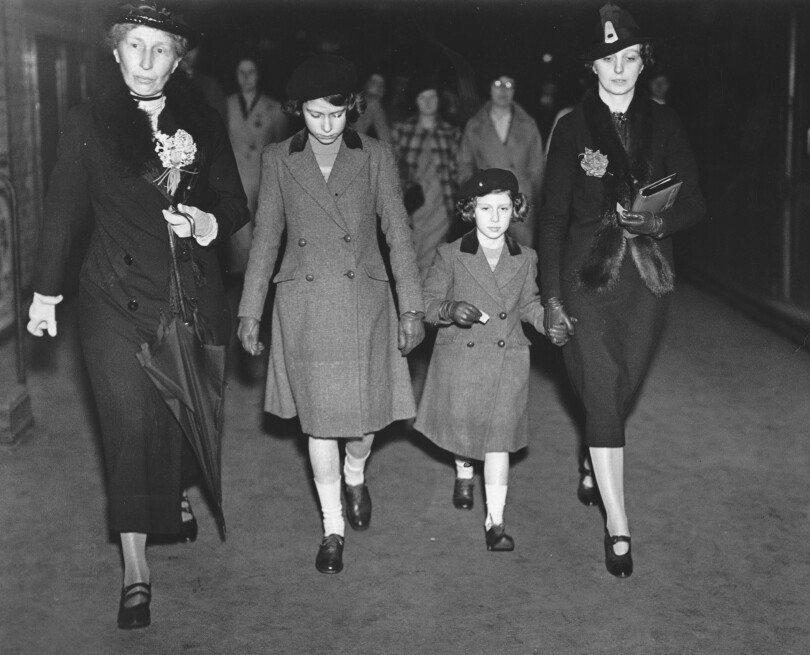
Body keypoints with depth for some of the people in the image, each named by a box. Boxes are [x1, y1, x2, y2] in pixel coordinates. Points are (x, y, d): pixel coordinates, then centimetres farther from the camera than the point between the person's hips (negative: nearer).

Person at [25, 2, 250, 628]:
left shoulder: (203, 123, 5)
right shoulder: (88, 124, -1)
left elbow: (236, 204, 9)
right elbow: (63, 211, 4)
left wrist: (206, 221, -13)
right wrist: (46, 291, 6)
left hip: (193, 295, 3)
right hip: (118, 299, -3)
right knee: (130, 422, -5)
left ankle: (175, 495, 45)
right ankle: (136, 570, 2)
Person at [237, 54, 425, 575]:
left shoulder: (377, 157, -1)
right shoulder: (278, 160, 2)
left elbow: (398, 234, 2)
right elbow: (265, 238, 7)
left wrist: (412, 307, -2)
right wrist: (250, 312, 7)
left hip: (364, 304, 0)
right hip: (304, 308, 0)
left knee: (366, 413, 5)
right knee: (319, 420, 3)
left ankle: (355, 474, 41)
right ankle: (333, 529, 19)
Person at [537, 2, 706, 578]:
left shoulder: (663, 123, 4)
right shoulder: (574, 127, -1)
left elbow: (694, 202, 7)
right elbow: (554, 213, -1)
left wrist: (659, 222, -16)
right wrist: (550, 294, -5)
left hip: (649, 276, 3)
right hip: (588, 276, -2)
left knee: (623, 391, 12)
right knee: (603, 395, -7)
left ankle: (592, 465, 45)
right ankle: (618, 528, 0)